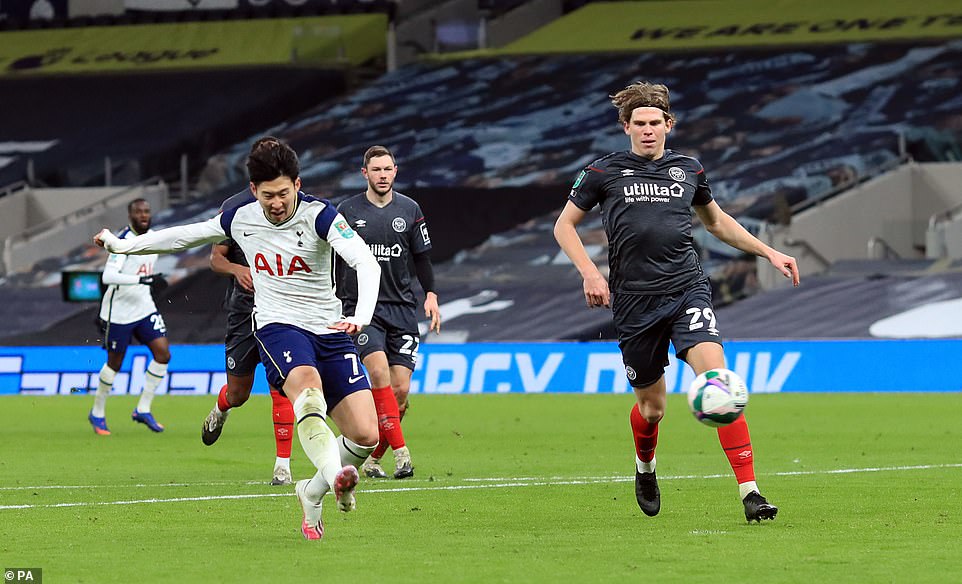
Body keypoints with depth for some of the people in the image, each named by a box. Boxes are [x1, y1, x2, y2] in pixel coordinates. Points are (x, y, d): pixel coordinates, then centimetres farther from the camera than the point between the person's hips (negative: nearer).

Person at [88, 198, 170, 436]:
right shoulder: (124, 241, -19)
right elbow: (108, 276, -31)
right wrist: (143, 279, -39)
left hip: (144, 308, 7)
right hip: (119, 312, -7)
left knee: (163, 353, -8)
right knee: (114, 363, 3)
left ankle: (143, 409, 3)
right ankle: (97, 413, 23)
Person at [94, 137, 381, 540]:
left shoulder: (319, 216, -11)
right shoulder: (240, 218, 2)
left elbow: (367, 264, -23)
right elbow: (188, 235, 21)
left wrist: (361, 317, -41)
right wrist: (122, 245, 29)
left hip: (329, 330, 0)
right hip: (277, 326, 0)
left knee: (366, 435, -11)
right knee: (307, 385, -37)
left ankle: (312, 492, 16)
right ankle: (334, 474, -56)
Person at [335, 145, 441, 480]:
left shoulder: (409, 210, 7)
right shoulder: (348, 211, 2)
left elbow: (421, 257, 15)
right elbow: (334, 261, 8)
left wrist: (431, 294, 3)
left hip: (401, 309, 3)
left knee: (401, 390, -5)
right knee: (380, 373, -23)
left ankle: (373, 458, 10)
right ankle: (401, 452, -25)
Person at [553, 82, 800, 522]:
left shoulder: (688, 170, 11)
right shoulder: (604, 172, 3)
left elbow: (716, 221, 28)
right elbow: (564, 226, 11)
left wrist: (769, 253, 22)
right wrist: (590, 273, -4)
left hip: (687, 291, 1)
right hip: (634, 301, -1)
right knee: (651, 406, 6)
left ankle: (749, 491, -24)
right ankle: (644, 467, 43)